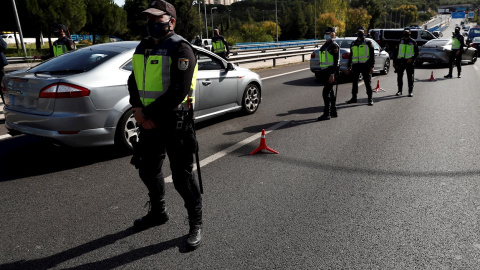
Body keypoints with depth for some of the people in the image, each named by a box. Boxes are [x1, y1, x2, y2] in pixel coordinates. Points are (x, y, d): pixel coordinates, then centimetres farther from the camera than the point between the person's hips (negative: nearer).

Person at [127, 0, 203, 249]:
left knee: (182, 177, 0)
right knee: (148, 170, 20)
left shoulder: (180, 49, -12)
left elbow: (178, 92, -22)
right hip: (148, 122, 8)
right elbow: (134, 82, 12)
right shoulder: (143, 47, 13)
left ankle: (195, 224, 19)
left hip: (174, 122, -8)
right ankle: (158, 212, 43)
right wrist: (139, 110, -7)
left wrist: (147, 113, -17)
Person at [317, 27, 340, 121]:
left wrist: (332, 74, -23)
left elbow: (336, 61, -16)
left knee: (326, 92, -12)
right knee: (330, 92, 13)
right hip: (324, 71, 9)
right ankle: (333, 112, 21)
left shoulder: (334, 45, -10)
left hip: (330, 71, -9)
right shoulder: (324, 45, 18)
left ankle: (327, 114, -9)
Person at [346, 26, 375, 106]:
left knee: (368, 82, -2)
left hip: (365, 65, -4)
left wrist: (371, 66, -9)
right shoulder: (353, 44, 15)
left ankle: (370, 99, 4)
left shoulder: (368, 43, 3)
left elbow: (372, 55, 0)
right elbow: (350, 56, 20)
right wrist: (348, 67, 15)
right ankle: (354, 98, 21)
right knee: (354, 82, 10)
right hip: (355, 65, 4)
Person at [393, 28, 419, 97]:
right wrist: (394, 61, 6)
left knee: (410, 77, 0)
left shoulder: (413, 42, 5)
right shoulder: (400, 41, 10)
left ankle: (410, 91, 6)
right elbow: (396, 52, 11)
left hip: (409, 62, -2)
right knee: (399, 76, 3)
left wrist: (412, 59, -12)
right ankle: (399, 90, 14)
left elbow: (416, 53, 5)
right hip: (400, 61, 2)